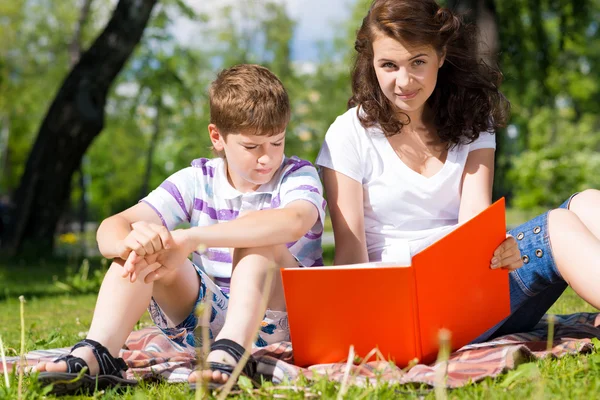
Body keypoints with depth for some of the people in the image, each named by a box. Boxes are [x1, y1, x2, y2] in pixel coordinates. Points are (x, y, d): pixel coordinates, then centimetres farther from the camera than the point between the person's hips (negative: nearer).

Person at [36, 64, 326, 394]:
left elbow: (293, 222, -36)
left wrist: (189, 238, -42)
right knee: (144, 247, -18)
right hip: (205, 321, 3)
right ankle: (95, 355, -34)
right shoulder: (197, 182, 1)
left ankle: (230, 353, -47)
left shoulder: (298, 177, -8)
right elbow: (111, 228, -10)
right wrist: (131, 243, -38)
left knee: (257, 236, -29)